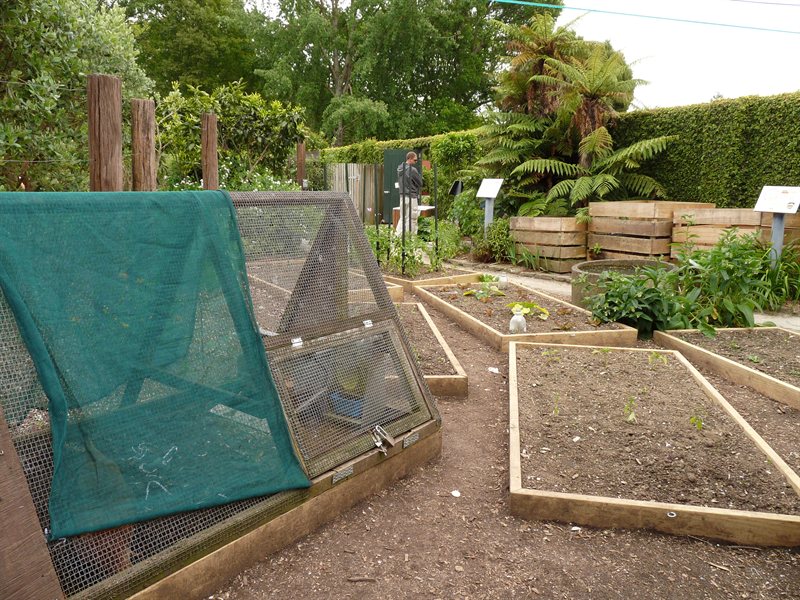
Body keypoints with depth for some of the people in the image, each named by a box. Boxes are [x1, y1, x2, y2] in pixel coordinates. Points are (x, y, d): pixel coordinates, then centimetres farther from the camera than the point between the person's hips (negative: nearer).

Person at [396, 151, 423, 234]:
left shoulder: (400, 169, 8)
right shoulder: (412, 170, -16)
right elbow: (420, 183, -9)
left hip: (402, 196, 8)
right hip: (411, 196, -8)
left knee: (402, 217, 14)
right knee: (411, 219, -1)